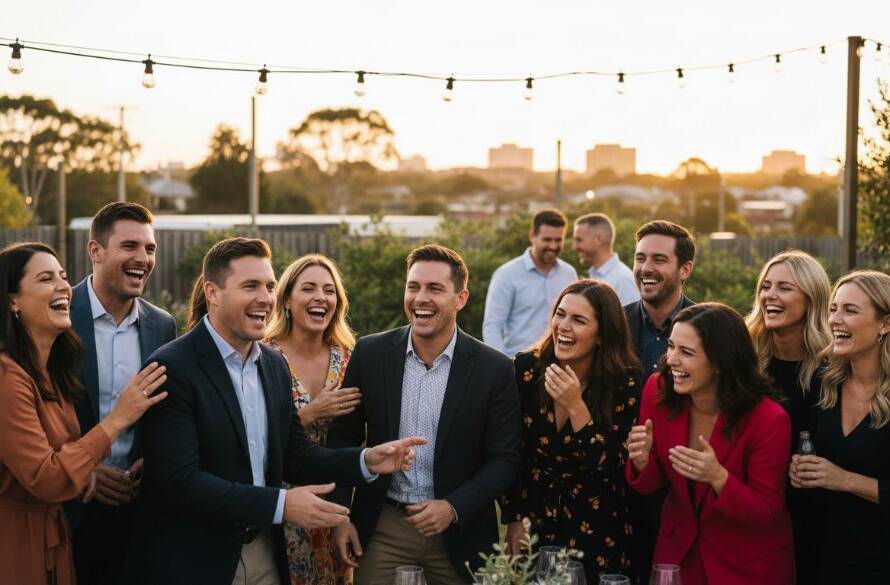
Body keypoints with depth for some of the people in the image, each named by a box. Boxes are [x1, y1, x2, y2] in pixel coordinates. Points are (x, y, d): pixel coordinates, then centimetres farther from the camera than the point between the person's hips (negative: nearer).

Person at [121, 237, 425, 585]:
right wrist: (281, 504, -23)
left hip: (264, 554, 6)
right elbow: (179, 479, -22)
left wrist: (367, 461, -6)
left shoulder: (275, 365, 7)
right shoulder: (172, 368, -16)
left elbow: (292, 456, 10)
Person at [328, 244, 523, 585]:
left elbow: (505, 458, -4)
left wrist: (454, 507, -15)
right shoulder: (370, 354, -3)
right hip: (382, 527, 1)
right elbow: (343, 438, 5)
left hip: (458, 529, -1)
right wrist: (340, 517, 0)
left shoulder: (494, 369, -7)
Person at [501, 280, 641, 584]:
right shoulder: (527, 368, -9)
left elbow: (613, 469, -18)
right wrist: (513, 519, 2)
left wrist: (575, 406, -26)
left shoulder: (626, 384, -14)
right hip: (533, 525, 2)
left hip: (596, 532, -2)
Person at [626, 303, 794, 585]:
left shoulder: (769, 420, -23)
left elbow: (767, 516, -17)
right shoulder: (658, 391, -12)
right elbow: (650, 485, -2)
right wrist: (642, 462, -25)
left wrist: (718, 478, -33)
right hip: (678, 551, 3)